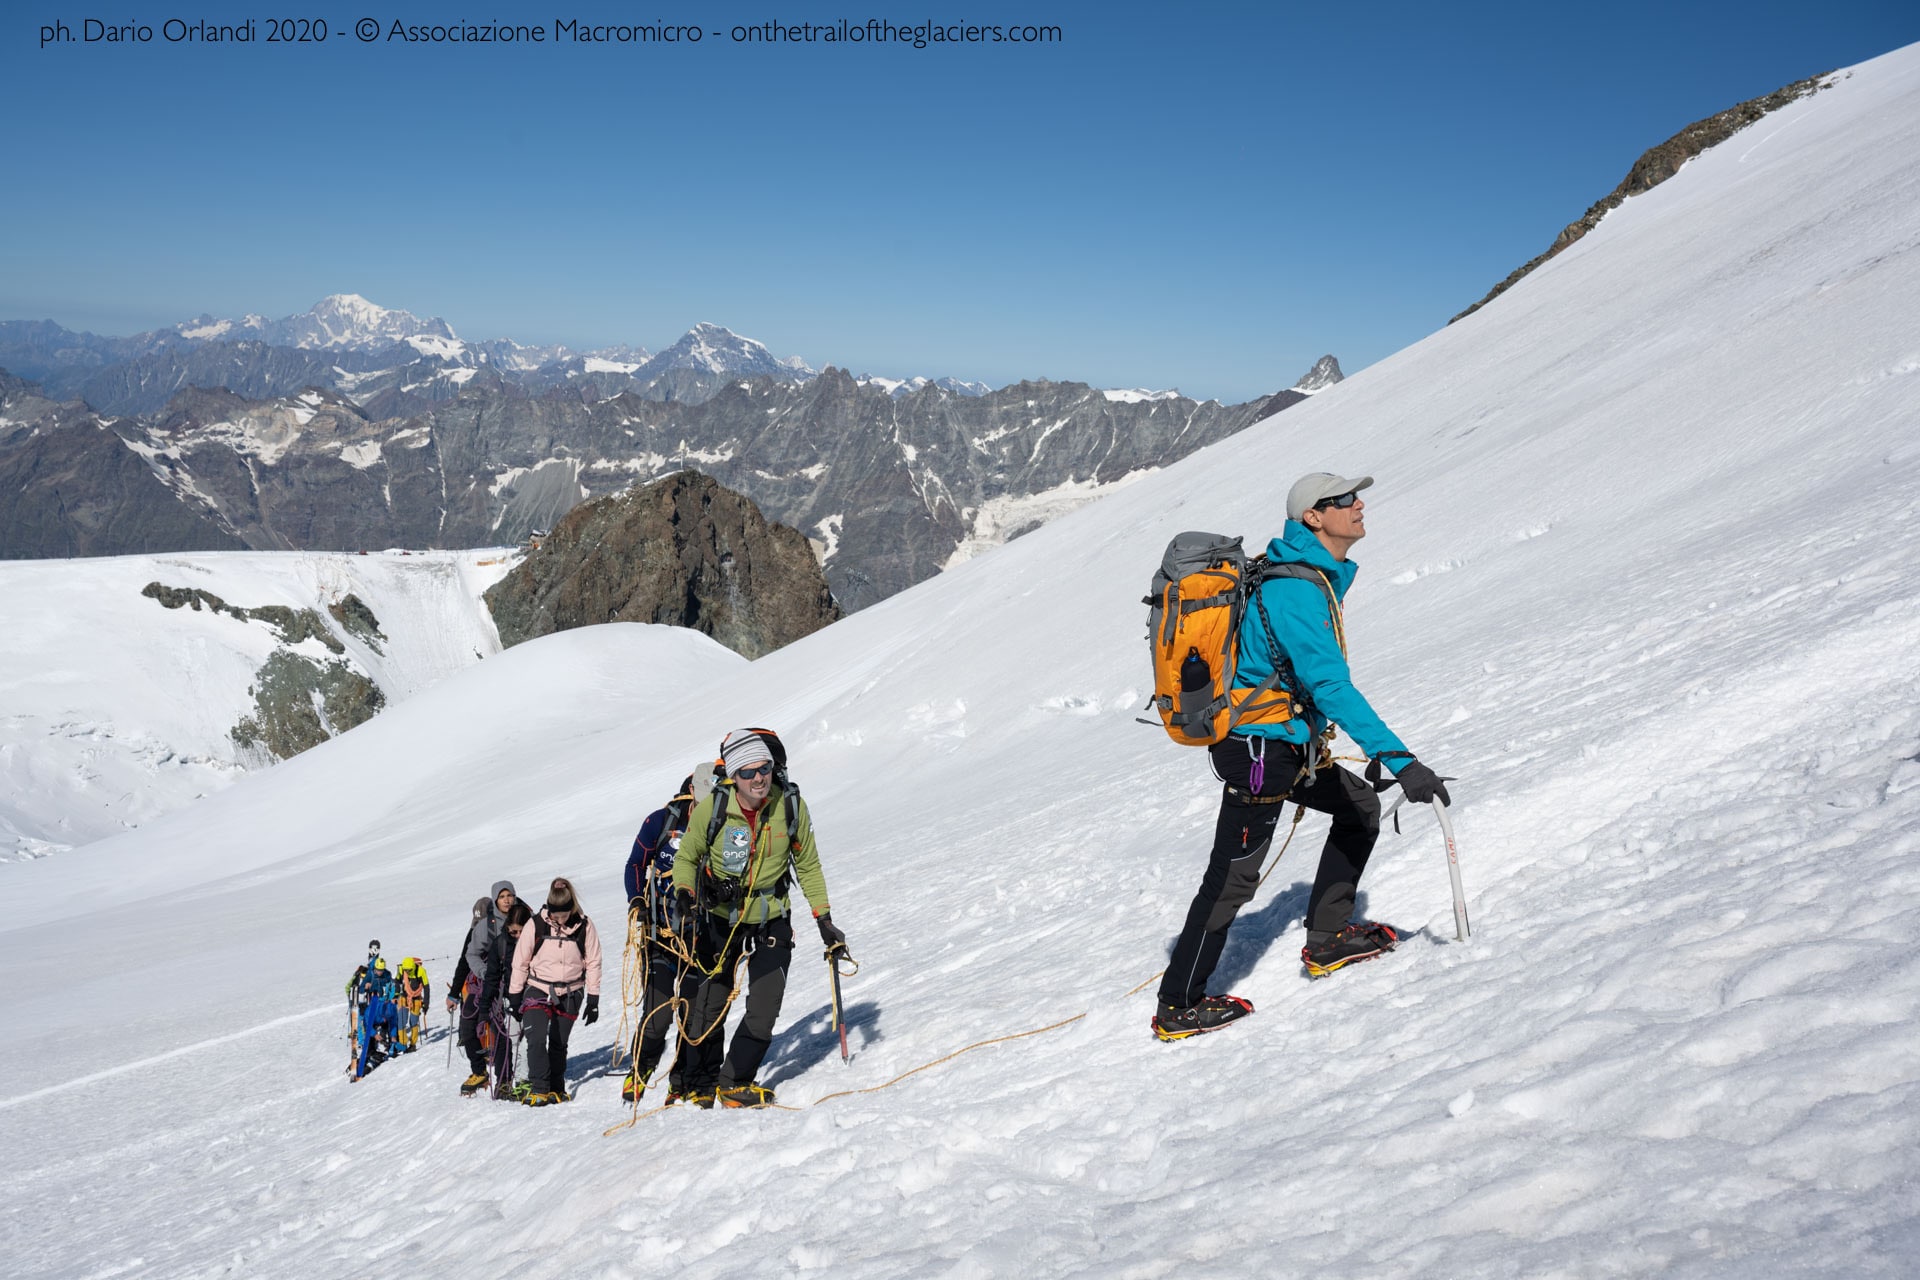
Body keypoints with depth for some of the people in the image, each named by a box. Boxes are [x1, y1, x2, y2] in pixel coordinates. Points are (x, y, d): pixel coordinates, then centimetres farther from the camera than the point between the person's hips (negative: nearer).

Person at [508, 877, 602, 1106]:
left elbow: (593, 963, -2)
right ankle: (540, 1089, -12)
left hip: (570, 994, 1)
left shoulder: (584, 926, -10)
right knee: (536, 1040, -17)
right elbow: (520, 962, -2)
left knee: (558, 1043, 10)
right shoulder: (536, 925, -12)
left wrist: (593, 999, -3)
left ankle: (556, 1089, 23)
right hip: (538, 990, -1)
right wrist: (514, 997, 2)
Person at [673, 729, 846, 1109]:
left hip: (772, 920, 1)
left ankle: (734, 1083, 11)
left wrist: (824, 919, 2)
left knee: (764, 1010, -7)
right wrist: (684, 892, -20)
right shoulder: (711, 809, -17)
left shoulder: (791, 806, -13)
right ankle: (701, 1085, 25)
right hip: (721, 918, -1)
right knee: (711, 1004, 6)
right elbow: (686, 858, 0)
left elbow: (808, 865, 2)